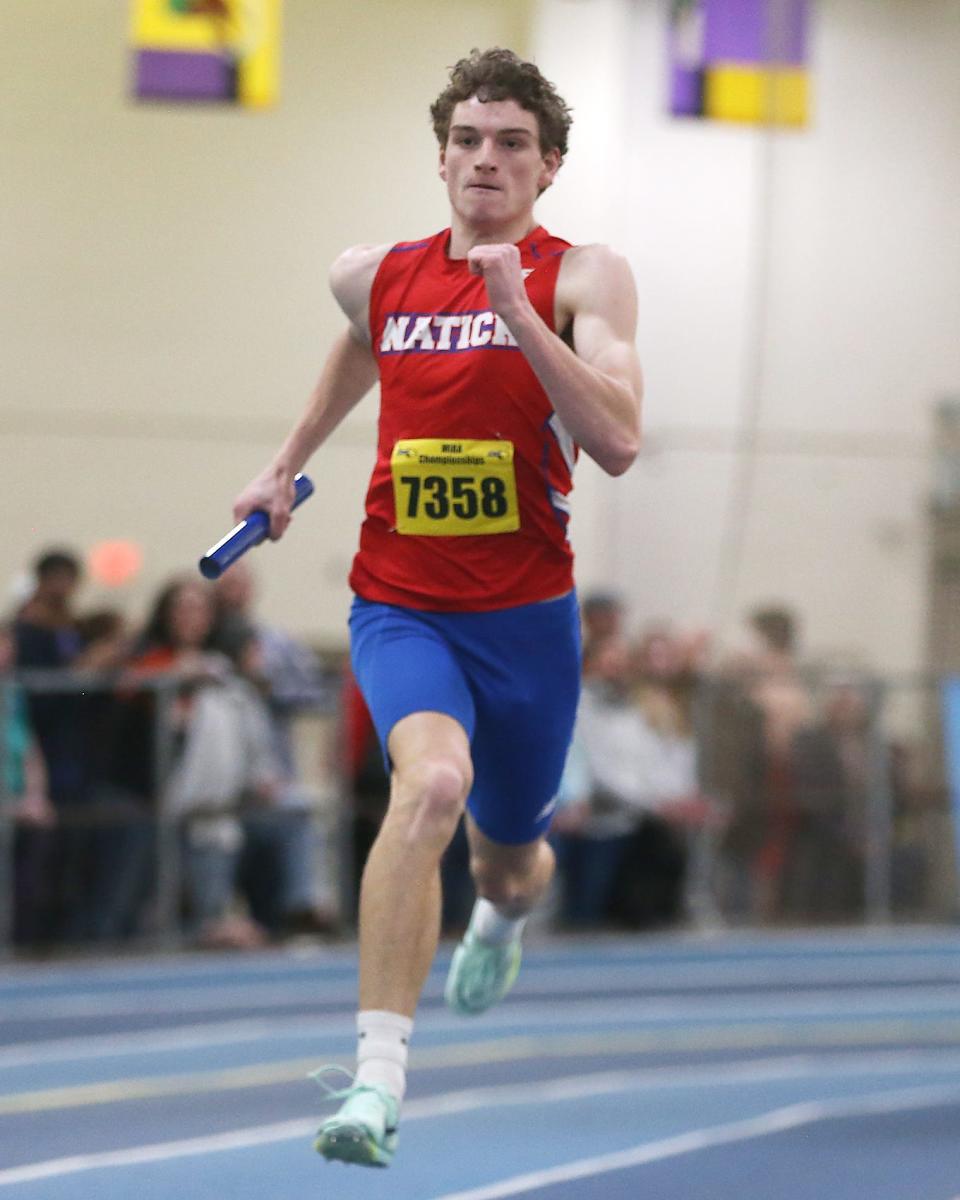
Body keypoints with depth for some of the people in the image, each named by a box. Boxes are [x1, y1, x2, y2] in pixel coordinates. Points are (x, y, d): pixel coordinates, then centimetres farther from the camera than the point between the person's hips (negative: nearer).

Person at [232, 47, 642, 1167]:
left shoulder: (582, 277, -7)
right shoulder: (374, 275, 4)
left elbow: (617, 443, -21)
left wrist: (517, 308, -26)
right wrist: (287, 461, 34)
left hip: (526, 613, 0)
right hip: (399, 604, 0)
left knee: (507, 862, 18)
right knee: (431, 783, -30)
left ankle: (502, 911, 59)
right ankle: (378, 1074, -33)